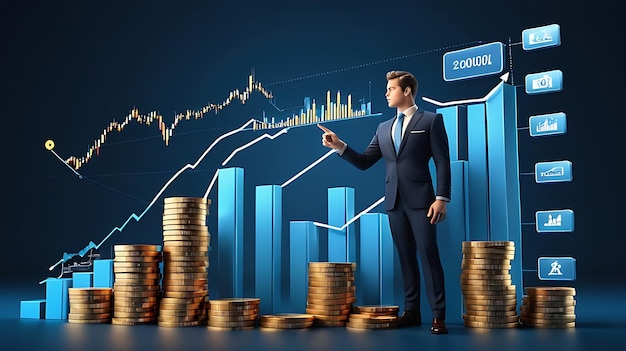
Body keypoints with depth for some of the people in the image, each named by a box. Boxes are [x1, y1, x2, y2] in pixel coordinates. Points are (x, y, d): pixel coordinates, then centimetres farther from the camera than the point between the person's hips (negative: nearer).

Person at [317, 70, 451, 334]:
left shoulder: (431, 120, 1)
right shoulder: (384, 128, 17)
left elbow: (443, 162, -5)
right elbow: (364, 162, 14)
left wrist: (441, 198, -13)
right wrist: (339, 146, -1)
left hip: (420, 199, -5)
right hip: (394, 201, 6)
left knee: (428, 255, -7)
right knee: (405, 257, 9)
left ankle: (438, 316, -3)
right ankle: (411, 311, 15)